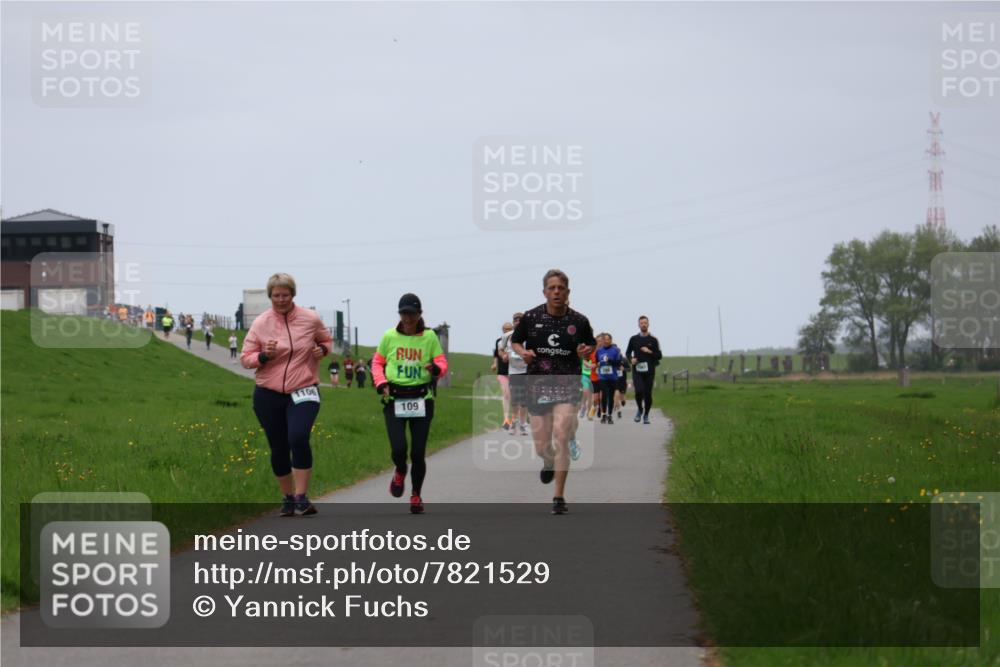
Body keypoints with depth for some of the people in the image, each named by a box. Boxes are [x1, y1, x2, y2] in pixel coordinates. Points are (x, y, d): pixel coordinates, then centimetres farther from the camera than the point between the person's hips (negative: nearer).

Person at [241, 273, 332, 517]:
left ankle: (302, 497, -16)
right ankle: (287, 498, 28)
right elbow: (245, 359, 2)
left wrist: (323, 349, -4)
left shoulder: (310, 319, -1)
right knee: (278, 449, 9)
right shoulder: (260, 323, -2)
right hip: (268, 395, 2)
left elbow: (326, 340, 19)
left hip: (303, 393, -2)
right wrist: (263, 356, -18)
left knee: (299, 439, -23)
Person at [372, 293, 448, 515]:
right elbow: (377, 362, 13)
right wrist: (381, 383, -3)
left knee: (418, 452, 0)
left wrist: (436, 368, -20)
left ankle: (416, 496, 22)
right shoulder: (389, 336, 2)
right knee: (398, 448, -14)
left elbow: (442, 363, 3)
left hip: (421, 399, 0)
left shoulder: (429, 336, 1)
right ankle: (400, 472, 23)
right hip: (394, 399, 0)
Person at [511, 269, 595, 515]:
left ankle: (559, 498, -10)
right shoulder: (531, 318, -2)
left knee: (561, 439, -16)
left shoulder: (579, 321, -1)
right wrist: (523, 352, -9)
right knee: (541, 446, 7)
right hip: (538, 385, 2)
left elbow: (590, 345, 15)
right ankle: (549, 462, 47)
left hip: (567, 385, -1)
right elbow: (515, 341, 12)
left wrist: (586, 351, -8)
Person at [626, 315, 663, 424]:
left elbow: (659, 356, 5)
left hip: (649, 370, 0)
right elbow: (628, 352, 18)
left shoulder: (653, 340, 5)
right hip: (637, 370, 0)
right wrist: (631, 359, -3)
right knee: (639, 391, -17)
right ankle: (639, 409, 10)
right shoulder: (634, 339, 8)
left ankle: (646, 415, 17)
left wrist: (650, 352, -11)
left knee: (648, 393, 1)